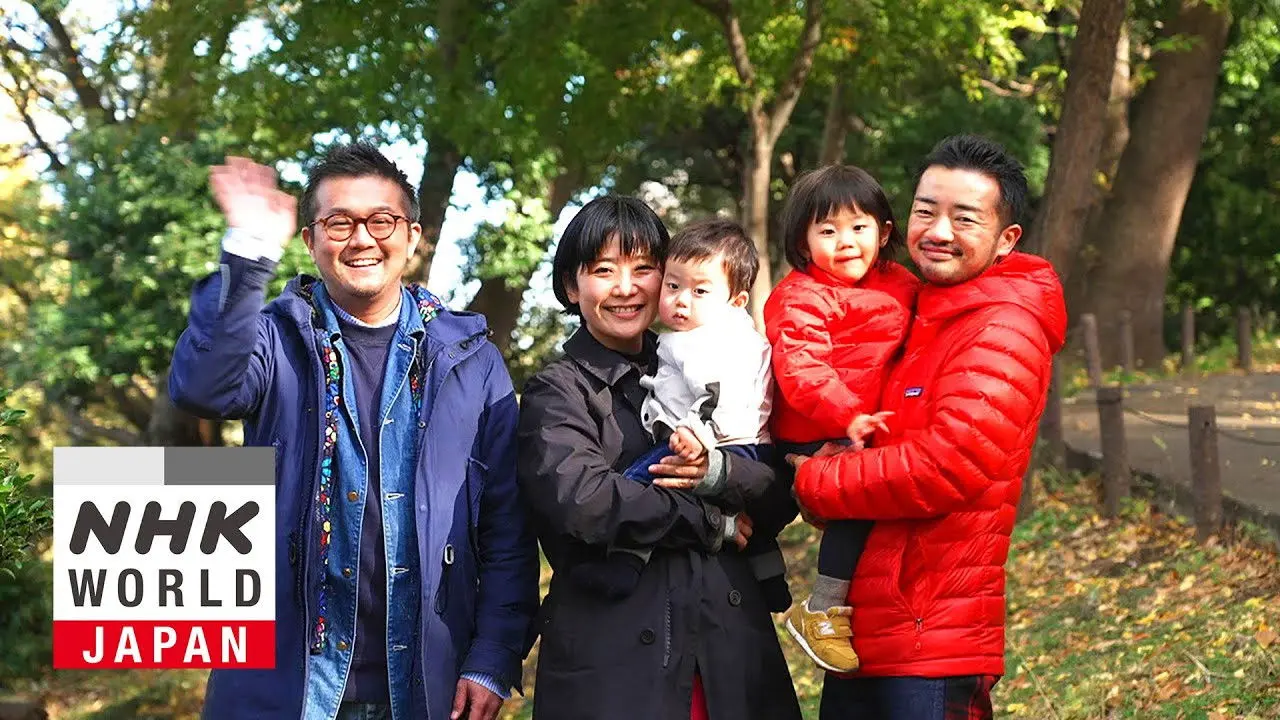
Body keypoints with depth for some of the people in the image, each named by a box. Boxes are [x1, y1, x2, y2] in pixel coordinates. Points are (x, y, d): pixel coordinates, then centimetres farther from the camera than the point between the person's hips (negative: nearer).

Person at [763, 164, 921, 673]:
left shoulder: (898, 286, 13)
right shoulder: (801, 298, -11)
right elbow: (800, 369, -23)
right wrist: (846, 416, -33)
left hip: (866, 432, 8)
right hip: (816, 440, -8)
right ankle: (821, 611, -15)